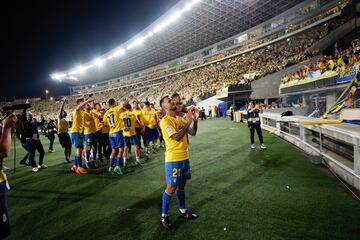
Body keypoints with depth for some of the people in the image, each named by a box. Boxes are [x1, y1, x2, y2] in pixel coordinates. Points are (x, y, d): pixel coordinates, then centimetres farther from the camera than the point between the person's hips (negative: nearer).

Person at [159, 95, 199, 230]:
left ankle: (183, 210, 34)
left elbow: (193, 133, 9)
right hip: (173, 159, -7)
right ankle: (164, 216, 16)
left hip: (184, 156, 7)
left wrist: (195, 119, -5)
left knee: (182, 185, 18)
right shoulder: (165, 121, -15)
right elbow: (177, 137, -24)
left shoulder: (180, 119, 10)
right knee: (171, 187, 0)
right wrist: (188, 121, -21)